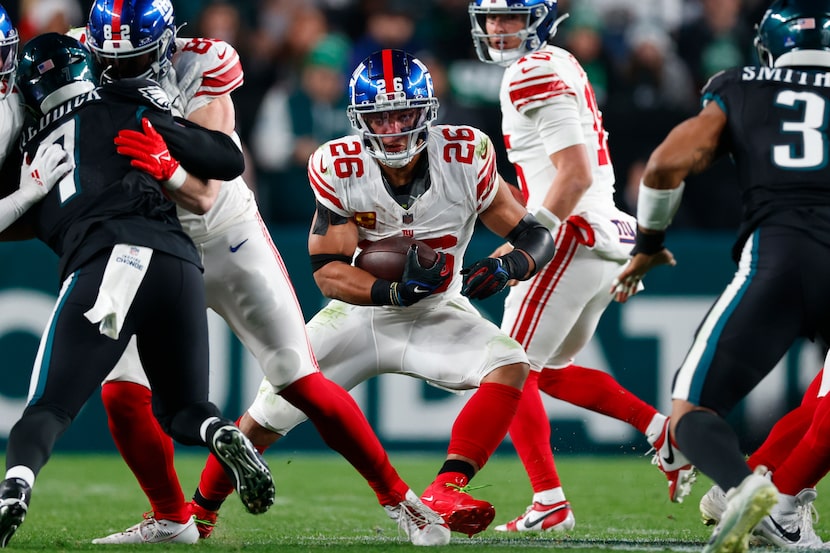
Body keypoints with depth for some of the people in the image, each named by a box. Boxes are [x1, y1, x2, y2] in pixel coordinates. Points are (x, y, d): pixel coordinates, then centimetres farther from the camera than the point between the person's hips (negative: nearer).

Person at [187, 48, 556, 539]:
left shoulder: (465, 158, -19)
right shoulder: (339, 170, -19)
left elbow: (536, 237, -11)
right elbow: (327, 272, -20)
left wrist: (505, 268, -34)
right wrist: (393, 291, -37)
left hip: (437, 315, 0)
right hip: (359, 313, 0)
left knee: (511, 365, -28)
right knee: (267, 415, -2)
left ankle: (446, 491, -33)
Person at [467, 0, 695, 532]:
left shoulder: (534, 75, -13)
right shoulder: (560, 66, 18)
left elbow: (577, 173, -20)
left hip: (574, 238, -10)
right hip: (609, 239, 10)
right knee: (550, 372, 21)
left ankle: (550, 504, -7)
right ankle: (665, 431, 14)